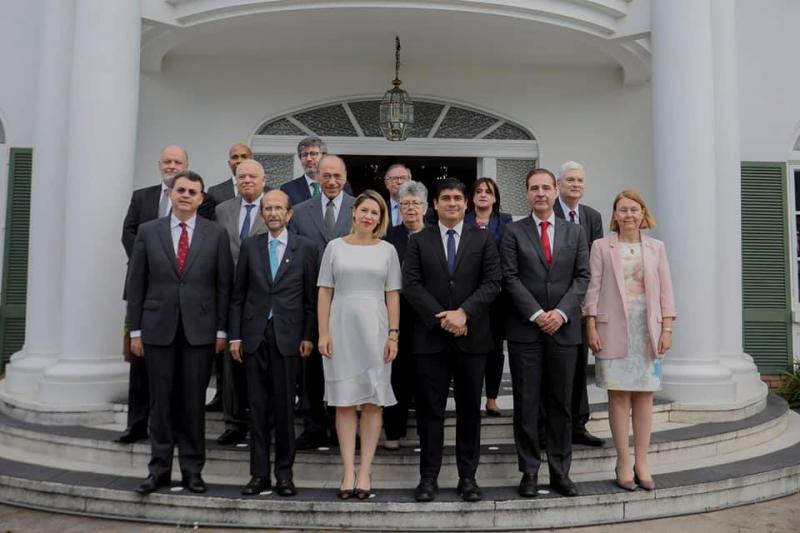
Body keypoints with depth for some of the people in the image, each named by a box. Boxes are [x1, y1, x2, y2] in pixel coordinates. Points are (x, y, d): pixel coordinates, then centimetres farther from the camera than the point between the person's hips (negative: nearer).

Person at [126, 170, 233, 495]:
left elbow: (224, 284, 2)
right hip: (158, 329, 1)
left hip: (199, 330, -1)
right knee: (161, 401, 7)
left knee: (194, 402, 5)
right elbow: (136, 283, 6)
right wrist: (135, 330, 3)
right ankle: (159, 469, 18)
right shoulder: (148, 232, 5)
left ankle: (192, 470, 17)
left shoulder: (216, 234, 3)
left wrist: (221, 330, -1)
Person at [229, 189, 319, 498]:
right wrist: (235, 336, 3)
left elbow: (311, 297, 2)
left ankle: (284, 473, 14)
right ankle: (259, 473, 15)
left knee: (284, 407, 3)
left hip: (287, 336, -2)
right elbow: (238, 295, 8)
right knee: (257, 407, 6)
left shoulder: (305, 248, 3)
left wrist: (308, 336, -4)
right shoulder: (250, 246, 8)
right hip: (254, 336, 2)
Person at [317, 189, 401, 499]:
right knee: (344, 402, 2)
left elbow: (393, 295, 4)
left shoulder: (387, 250, 6)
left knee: (372, 402, 2)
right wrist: (323, 333, -4)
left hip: (374, 330, 0)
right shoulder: (334, 247, 6)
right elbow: (325, 293, 4)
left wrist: (393, 334, -3)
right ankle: (348, 472, 8)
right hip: (341, 329, 0)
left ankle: (365, 472, 9)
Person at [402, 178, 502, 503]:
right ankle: (428, 476, 13)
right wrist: (441, 317, -12)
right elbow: (411, 284, -2)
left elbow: (492, 283, -2)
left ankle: (468, 476, 18)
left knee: (469, 408, 8)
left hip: (472, 336, 1)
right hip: (430, 336, 0)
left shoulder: (484, 240, 7)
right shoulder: (419, 241, 7)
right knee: (430, 409, 4)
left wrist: (463, 313, -15)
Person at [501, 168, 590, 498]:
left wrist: (561, 312, -9)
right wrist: (536, 314, -12)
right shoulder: (514, 232, 4)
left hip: (564, 329, 2)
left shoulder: (574, 232, 11)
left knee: (561, 404, 8)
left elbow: (582, 277, 5)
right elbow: (510, 278, -3)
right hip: (525, 329, -2)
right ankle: (529, 472, 13)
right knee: (526, 405, 2)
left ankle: (560, 472, 17)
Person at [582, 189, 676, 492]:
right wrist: (591, 326, -5)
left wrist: (666, 328, 1)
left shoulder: (656, 248, 11)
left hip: (648, 329, 2)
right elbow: (593, 288, 1)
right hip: (614, 328, -2)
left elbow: (665, 289, 8)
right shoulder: (601, 247, 4)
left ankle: (641, 463, 12)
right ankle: (623, 463, 6)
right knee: (618, 395, -1)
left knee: (644, 395, 4)